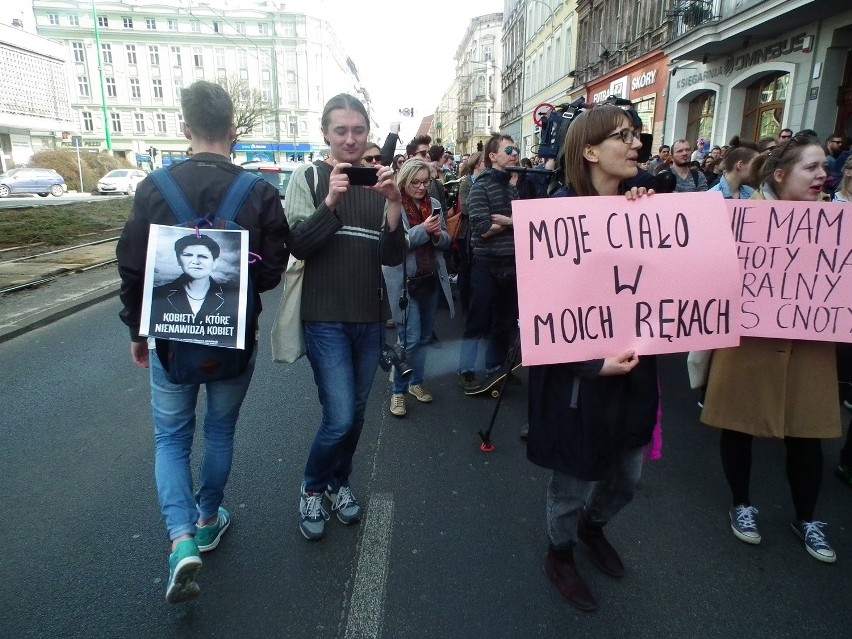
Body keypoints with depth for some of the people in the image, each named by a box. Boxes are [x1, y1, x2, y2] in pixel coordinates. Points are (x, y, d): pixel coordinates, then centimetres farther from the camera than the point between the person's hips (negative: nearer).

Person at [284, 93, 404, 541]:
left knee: (356, 412, 13)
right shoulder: (308, 177, -2)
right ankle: (312, 488, 20)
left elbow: (392, 257, -1)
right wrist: (331, 201, -26)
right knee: (339, 417, -8)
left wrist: (394, 204, -17)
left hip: (371, 319, 4)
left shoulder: (378, 183, 7)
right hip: (325, 319, -4)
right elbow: (297, 245, -12)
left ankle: (339, 482, 37)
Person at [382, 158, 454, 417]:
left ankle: (416, 382, 32)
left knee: (424, 337, 15)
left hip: (432, 280, 6)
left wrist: (439, 235, -12)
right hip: (406, 282, -6)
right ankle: (398, 391, 12)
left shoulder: (434, 204, 8)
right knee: (410, 339, -4)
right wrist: (423, 229, -24)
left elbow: (446, 241, 11)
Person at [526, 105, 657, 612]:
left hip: (634, 367, 7)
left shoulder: (639, 208, 4)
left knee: (629, 475, 21)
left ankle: (593, 527, 53)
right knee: (577, 477, 12)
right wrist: (595, 362, -24)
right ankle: (560, 556, 41)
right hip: (579, 375, -6)